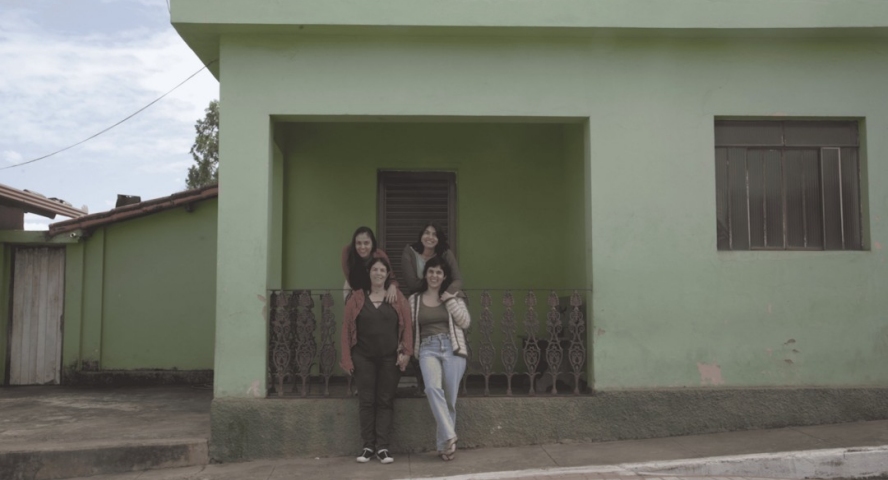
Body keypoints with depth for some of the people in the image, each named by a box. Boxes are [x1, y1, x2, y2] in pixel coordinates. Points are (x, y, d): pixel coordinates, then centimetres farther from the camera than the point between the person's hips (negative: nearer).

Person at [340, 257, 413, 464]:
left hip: (390, 358, 0)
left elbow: (407, 326, 2)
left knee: (385, 401, 2)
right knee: (366, 401, 3)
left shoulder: (397, 298, 5)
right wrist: (347, 358, -2)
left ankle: (383, 447, 5)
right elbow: (347, 328, 2)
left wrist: (405, 352, -7)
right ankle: (368, 446, 10)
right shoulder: (356, 298, 3)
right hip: (363, 358, 0)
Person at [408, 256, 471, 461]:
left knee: (450, 398, -4)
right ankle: (449, 437, -25)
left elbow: (465, 322, 1)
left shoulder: (454, 298, 12)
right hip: (428, 349, 0)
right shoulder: (414, 300, 15)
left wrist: (449, 301, -4)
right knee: (433, 388, -28)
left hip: (452, 348, 0)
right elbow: (409, 329, 15)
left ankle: (443, 444, 8)